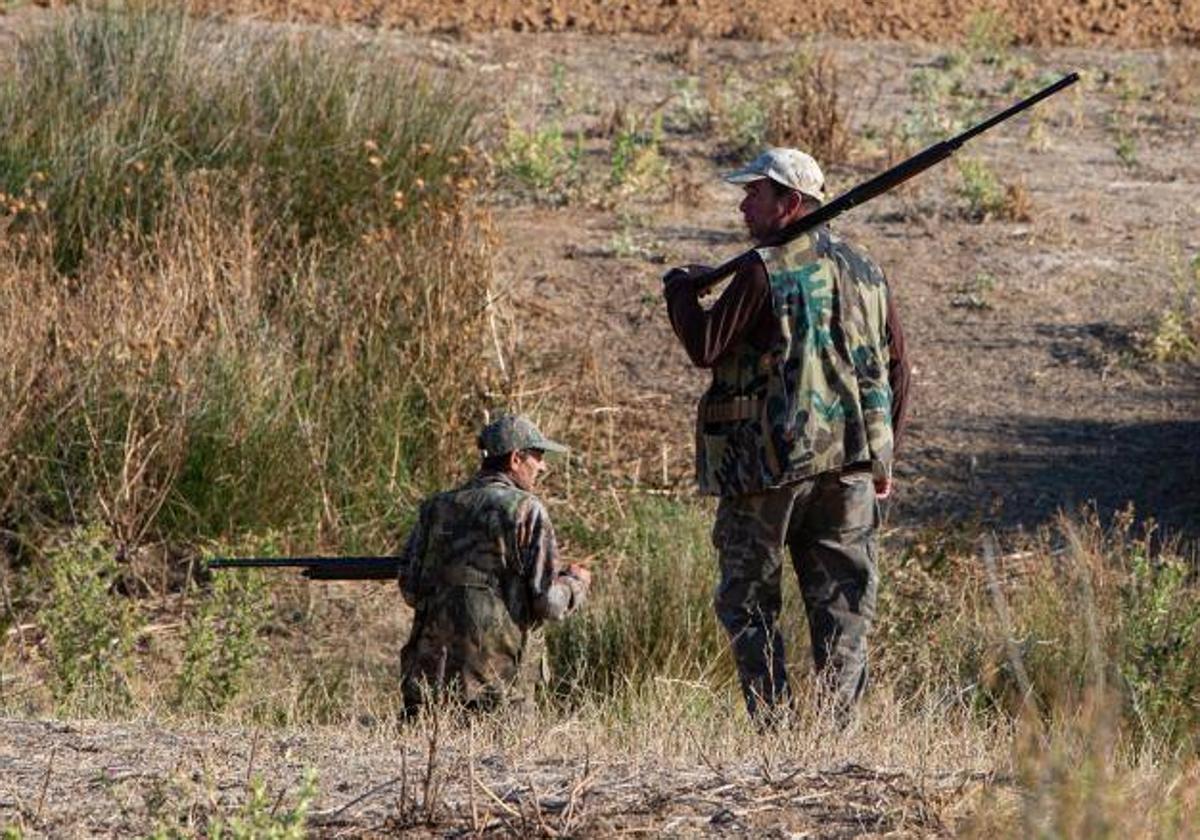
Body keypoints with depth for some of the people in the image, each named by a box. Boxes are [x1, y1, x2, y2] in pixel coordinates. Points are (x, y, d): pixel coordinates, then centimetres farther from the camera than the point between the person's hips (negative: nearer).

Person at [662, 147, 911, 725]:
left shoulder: (764, 271, -10)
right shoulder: (865, 272, 11)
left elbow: (705, 347, -11)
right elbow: (897, 373, 14)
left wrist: (680, 292, 7)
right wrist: (883, 458, 22)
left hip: (771, 462, -5)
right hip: (850, 464, 5)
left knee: (747, 599, 6)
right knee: (842, 604, 8)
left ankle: (772, 722, -1)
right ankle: (838, 723, 2)